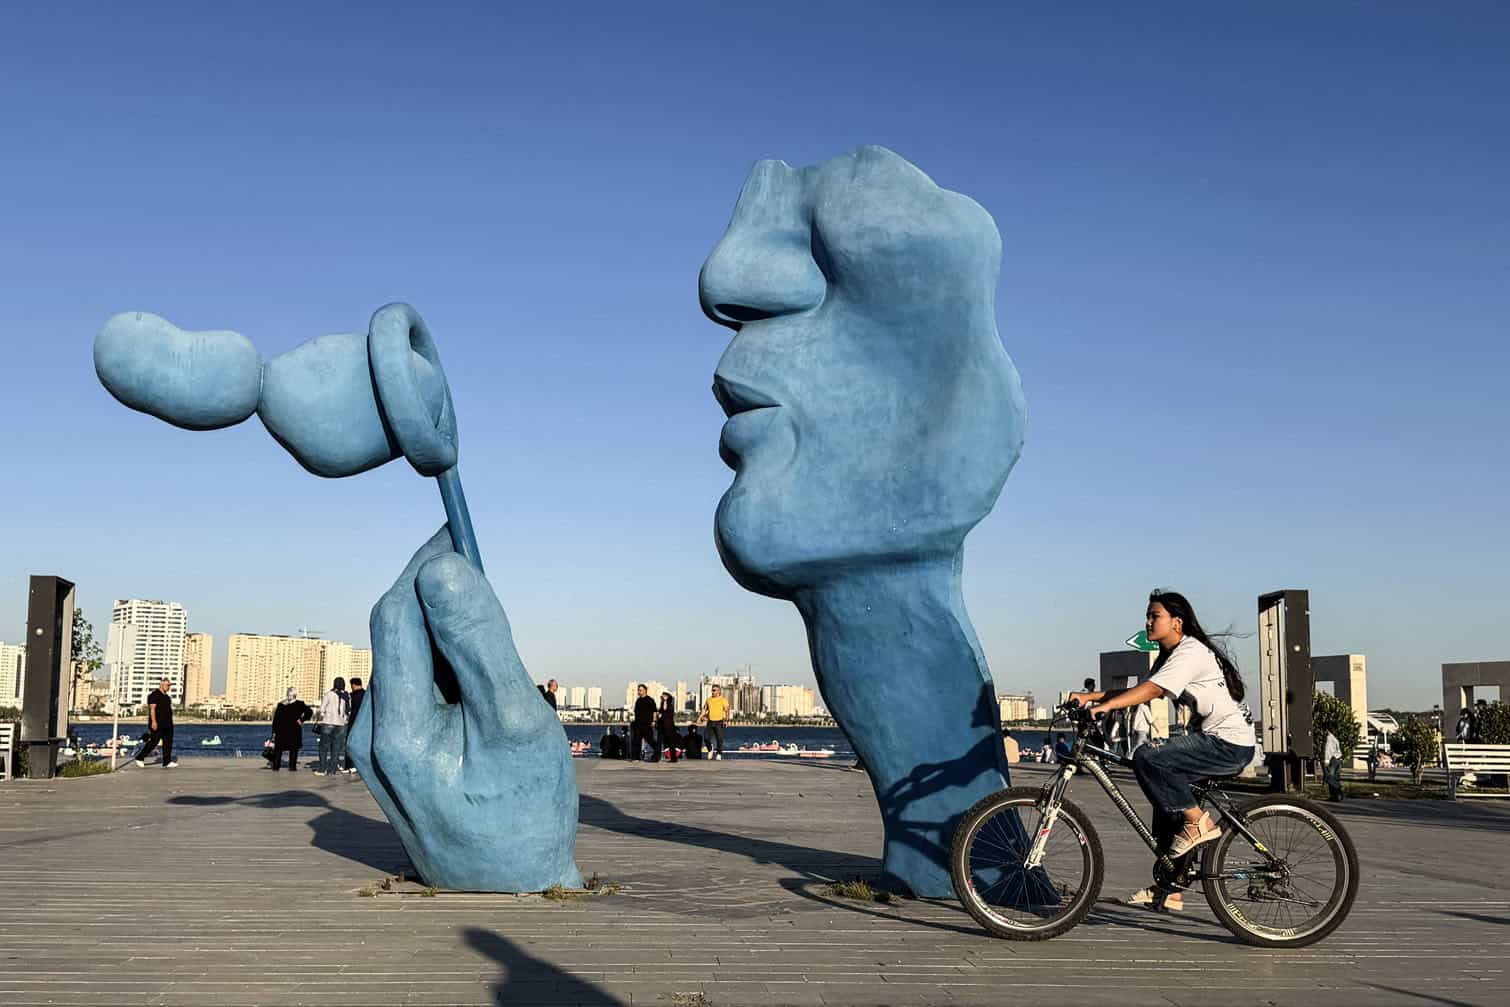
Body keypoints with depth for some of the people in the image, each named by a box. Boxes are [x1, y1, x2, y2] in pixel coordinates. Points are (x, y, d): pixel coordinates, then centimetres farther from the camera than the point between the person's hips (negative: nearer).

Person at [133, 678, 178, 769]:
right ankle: (140, 758, 8)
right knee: (154, 741, -6)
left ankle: (167, 762, 2)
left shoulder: (166, 696, 18)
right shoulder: (155, 694, -9)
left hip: (167, 724, 9)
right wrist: (153, 721, -24)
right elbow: (152, 708, -16)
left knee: (168, 742, 3)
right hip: (157, 724, -9)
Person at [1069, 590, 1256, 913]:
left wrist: (1105, 705, -36)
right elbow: (1141, 690, 9)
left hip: (1230, 745, -11)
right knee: (1165, 791, 12)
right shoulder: (1170, 655, 17)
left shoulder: (1190, 652, -15)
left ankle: (1197, 822, -8)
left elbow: (1150, 690, -27)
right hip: (1214, 740, 11)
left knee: (1147, 759, -23)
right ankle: (1168, 890, 18)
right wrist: (1090, 696, -2)